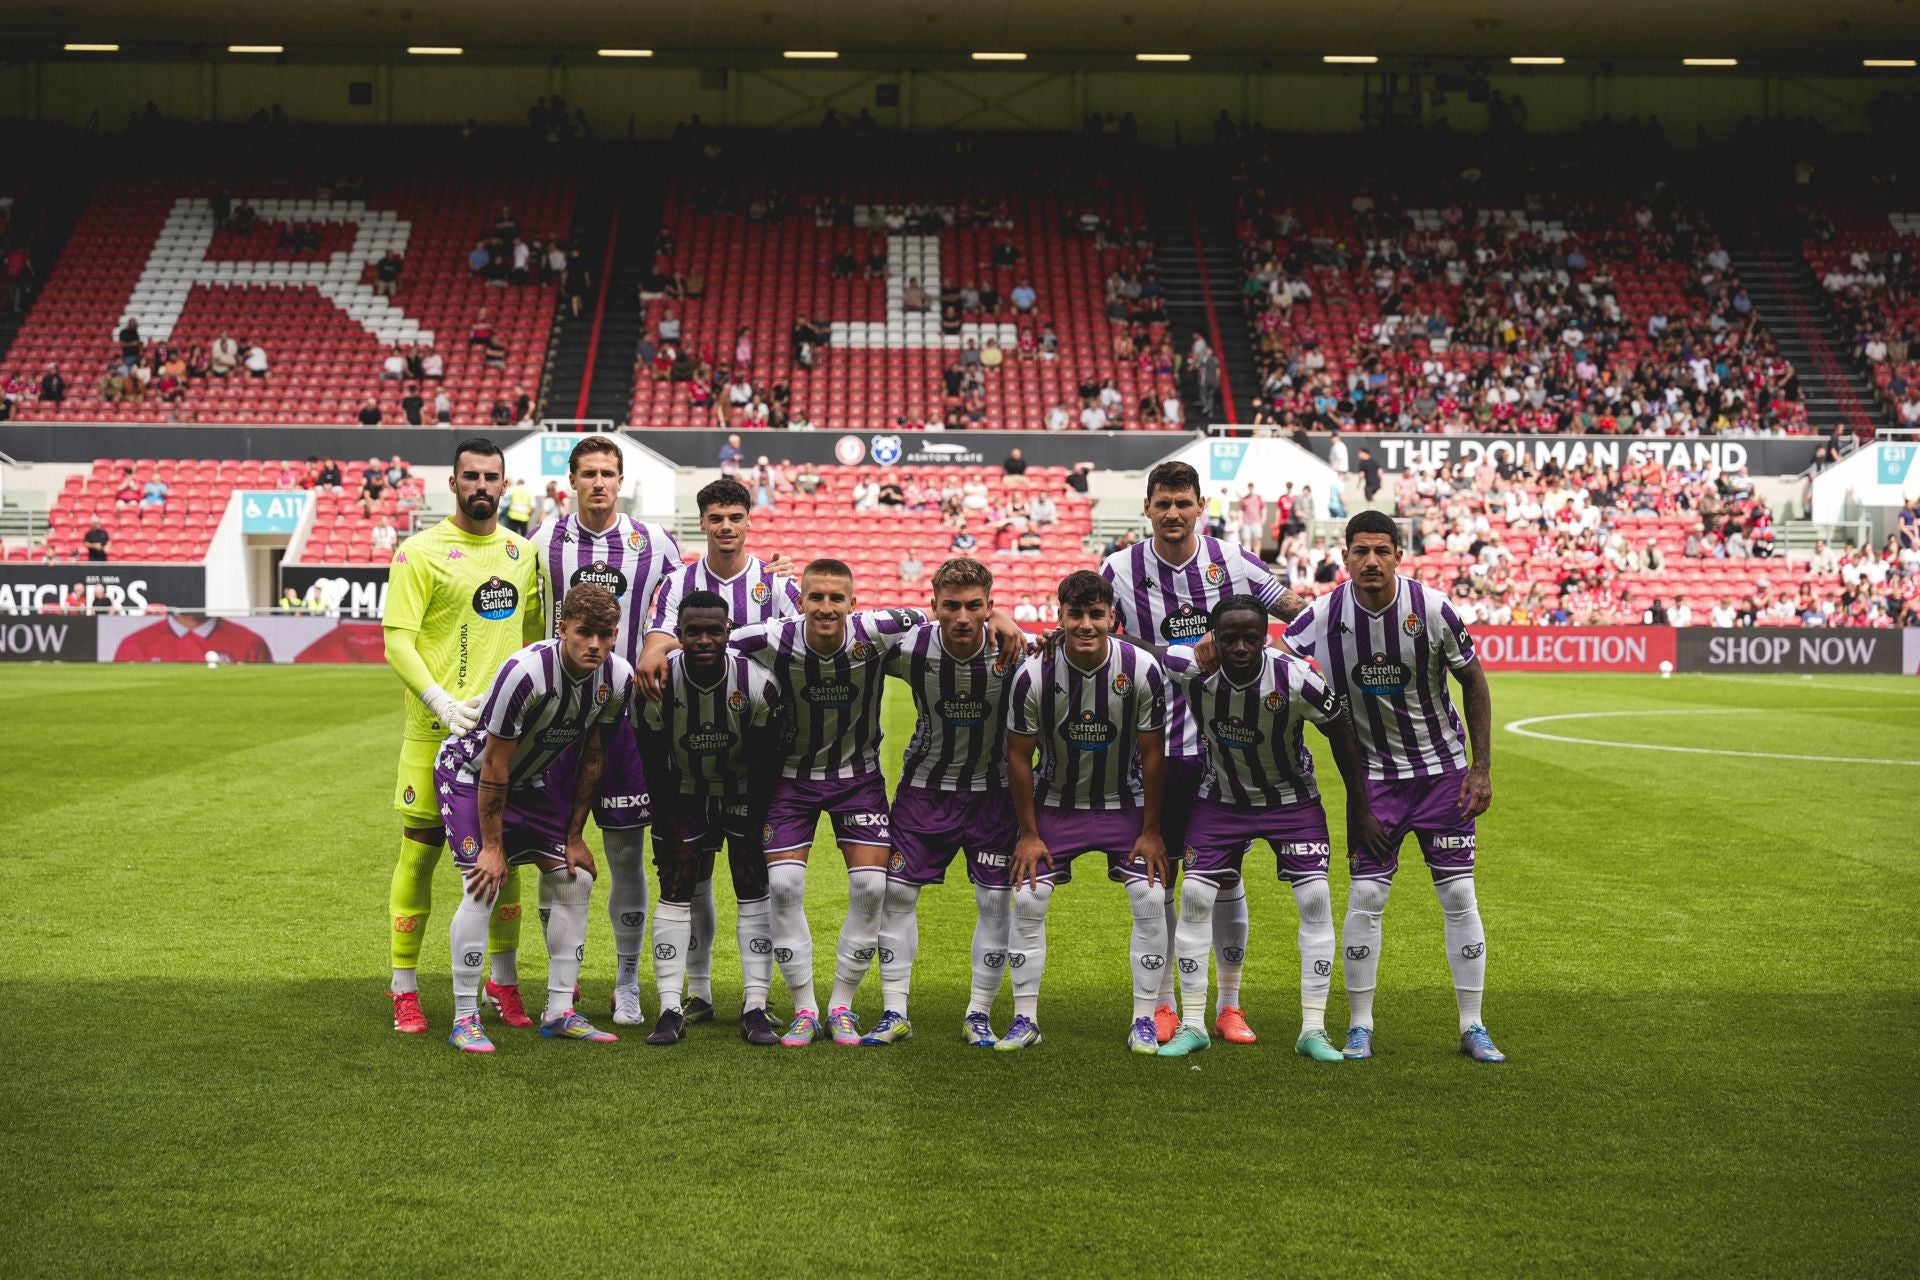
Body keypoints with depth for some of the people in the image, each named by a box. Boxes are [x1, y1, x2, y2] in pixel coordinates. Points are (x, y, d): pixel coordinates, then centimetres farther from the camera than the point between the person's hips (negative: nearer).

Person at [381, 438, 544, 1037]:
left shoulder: (523, 552, 11)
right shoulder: (421, 551, -4)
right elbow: (397, 638, -10)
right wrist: (440, 701, -21)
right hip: (436, 728, -4)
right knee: (420, 852, 0)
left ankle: (504, 981, 21)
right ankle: (404, 988, 11)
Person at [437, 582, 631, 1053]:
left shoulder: (617, 678, -17)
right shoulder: (526, 672, -35)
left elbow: (592, 758, -2)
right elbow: (494, 765, -26)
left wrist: (574, 835, 1)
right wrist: (491, 846, -21)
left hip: (535, 778, 6)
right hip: (468, 771, -6)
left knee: (575, 878, -1)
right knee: (486, 883, -20)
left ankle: (559, 1013, 8)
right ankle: (464, 1018, -9)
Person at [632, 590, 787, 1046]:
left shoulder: (758, 684, -25)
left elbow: (767, 762, -13)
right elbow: (652, 763, -12)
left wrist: (758, 819, -12)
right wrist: (667, 827, -11)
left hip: (745, 791, 0)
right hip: (683, 791, 1)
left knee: (755, 889, -6)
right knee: (675, 892, -6)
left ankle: (755, 1009, -2)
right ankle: (671, 1009, -2)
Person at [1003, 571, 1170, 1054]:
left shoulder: (1142, 669, -19)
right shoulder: (1034, 674, -20)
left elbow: (1152, 754, -10)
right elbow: (1019, 756, -8)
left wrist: (1150, 831, -8)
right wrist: (1029, 833, -7)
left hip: (1124, 803, 0)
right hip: (1055, 802, 0)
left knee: (1150, 899, -11)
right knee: (1027, 900, -7)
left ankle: (1144, 1021, 2)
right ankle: (1025, 1019, 6)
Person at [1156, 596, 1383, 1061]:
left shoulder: (1296, 680, -29)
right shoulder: (1191, 669, -25)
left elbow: (1341, 734, -13)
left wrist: (1359, 808, -5)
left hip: (1291, 799, -1)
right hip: (1222, 796, 2)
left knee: (1316, 899, -11)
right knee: (1194, 896, -7)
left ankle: (1313, 1030, -1)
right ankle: (1192, 1025, 5)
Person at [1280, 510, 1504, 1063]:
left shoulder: (1432, 608, -14)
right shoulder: (1325, 614, -12)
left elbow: (1474, 684, -3)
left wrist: (1482, 768, -4)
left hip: (1443, 768, 0)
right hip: (1374, 773, 1)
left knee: (1459, 896, 0)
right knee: (1366, 896, -4)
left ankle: (1472, 1027, 10)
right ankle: (1359, 1026, 9)